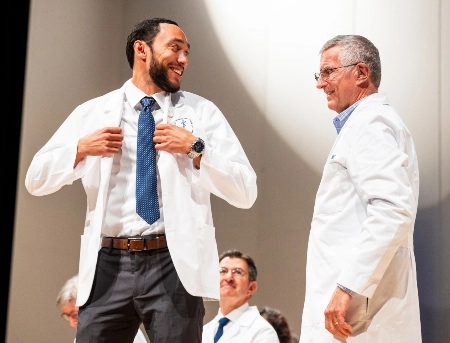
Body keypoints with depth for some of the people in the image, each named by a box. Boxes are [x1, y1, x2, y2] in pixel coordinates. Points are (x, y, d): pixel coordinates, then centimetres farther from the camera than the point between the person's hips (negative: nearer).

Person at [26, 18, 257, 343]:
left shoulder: (202, 112, 7)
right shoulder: (93, 113, 11)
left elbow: (246, 193, 1)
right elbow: (36, 180, 11)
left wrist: (196, 148, -11)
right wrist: (81, 149, -5)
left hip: (174, 263, -1)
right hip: (108, 265, 1)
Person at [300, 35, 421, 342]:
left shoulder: (370, 122, -9)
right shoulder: (365, 122, 23)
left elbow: (394, 210, -22)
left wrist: (349, 286, -23)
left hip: (355, 305, -10)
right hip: (357, 301, 10)